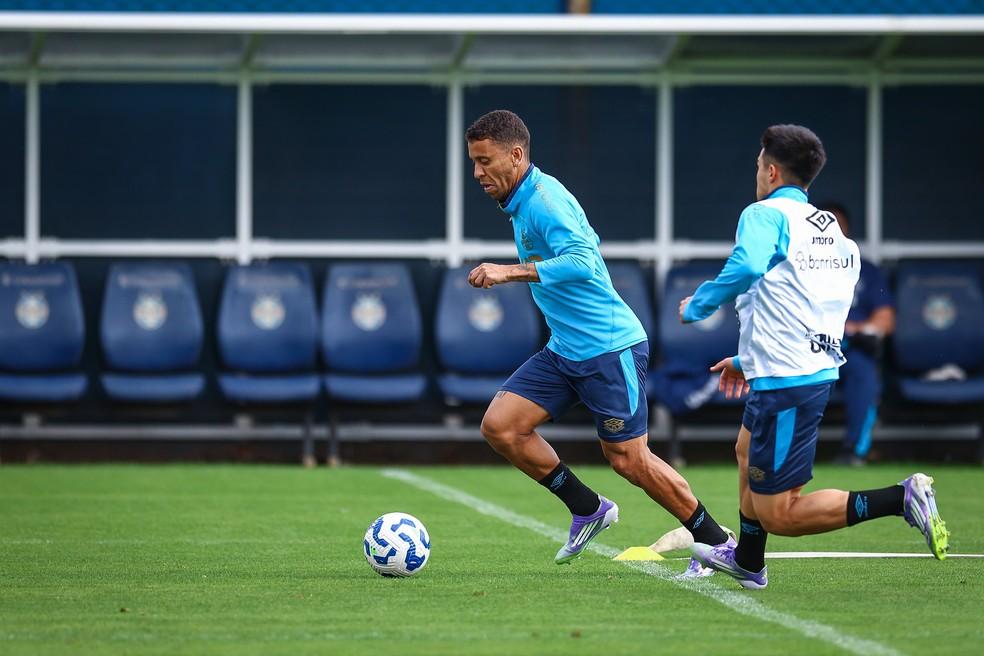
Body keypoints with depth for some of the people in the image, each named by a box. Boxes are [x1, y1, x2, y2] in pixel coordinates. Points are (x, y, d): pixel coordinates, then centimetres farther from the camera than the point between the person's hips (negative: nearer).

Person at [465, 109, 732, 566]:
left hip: (609, 348, -9)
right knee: (499, 425, -3)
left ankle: (716, 542, 13)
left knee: (629, 459, -3)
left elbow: (582, 261, -33)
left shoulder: (544, 198, -19)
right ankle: (588, 510, 9)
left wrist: (510, 272, -36)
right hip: (565, 351, 9)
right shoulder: (522, 203, 11)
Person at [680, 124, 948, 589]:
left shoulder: (766, 214, -9)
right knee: (747, 449, 34)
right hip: (819, 370, 10)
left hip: (785, 381, -10)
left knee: (777, 514, -8)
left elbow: (745, 268, -30)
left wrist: (696, 306, -13)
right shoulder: (831, 228, 16)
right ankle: (747, 560, 50)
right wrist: (749, 360, 35)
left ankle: (900, 499, -19)